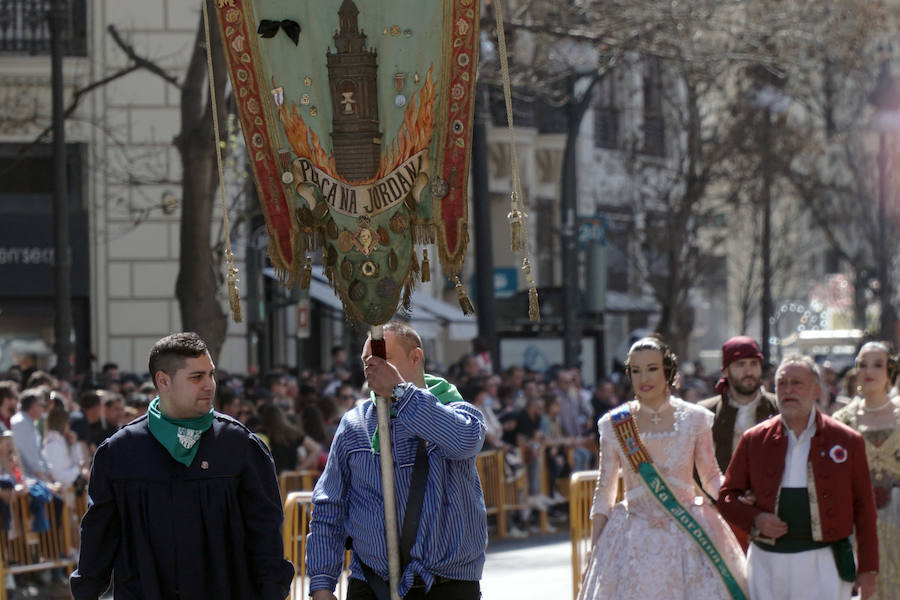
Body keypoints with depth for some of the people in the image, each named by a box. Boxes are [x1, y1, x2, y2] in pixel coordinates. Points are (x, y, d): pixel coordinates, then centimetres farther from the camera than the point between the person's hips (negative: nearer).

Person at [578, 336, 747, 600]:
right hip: (633, 538, 0)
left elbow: (711, 477, 9)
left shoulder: (694, 419, 2)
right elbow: (604, 491, 8)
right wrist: (593, 550, 4)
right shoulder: (615, 424, 2)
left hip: (688, 536, 0)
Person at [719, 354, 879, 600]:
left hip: (823, 563, -2)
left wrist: (868, 569, 1)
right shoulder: (754, 440, 8)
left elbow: (864, 508, 5)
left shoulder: (847, 441, 4)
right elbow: (727, 497, 11)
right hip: (767, 563, 2)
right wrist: (755, 520, -9)